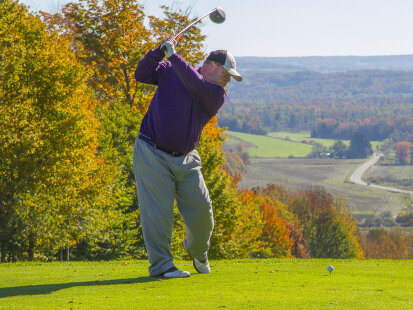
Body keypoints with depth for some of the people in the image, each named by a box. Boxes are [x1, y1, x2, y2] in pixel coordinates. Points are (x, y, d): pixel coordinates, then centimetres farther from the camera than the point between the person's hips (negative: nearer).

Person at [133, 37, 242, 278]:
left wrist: (173, 55, -20)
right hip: (152, 153, -3)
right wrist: (160, 51, -14)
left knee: (201, 207, -1)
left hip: (185, 159, 3)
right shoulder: (169, 72, 3)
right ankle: (161, 265, -7)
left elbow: (196, 84, -19)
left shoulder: (216, 95, -1)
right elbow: (142, 75, 0)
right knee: (158, 209, -9)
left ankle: (198, 252, 27)